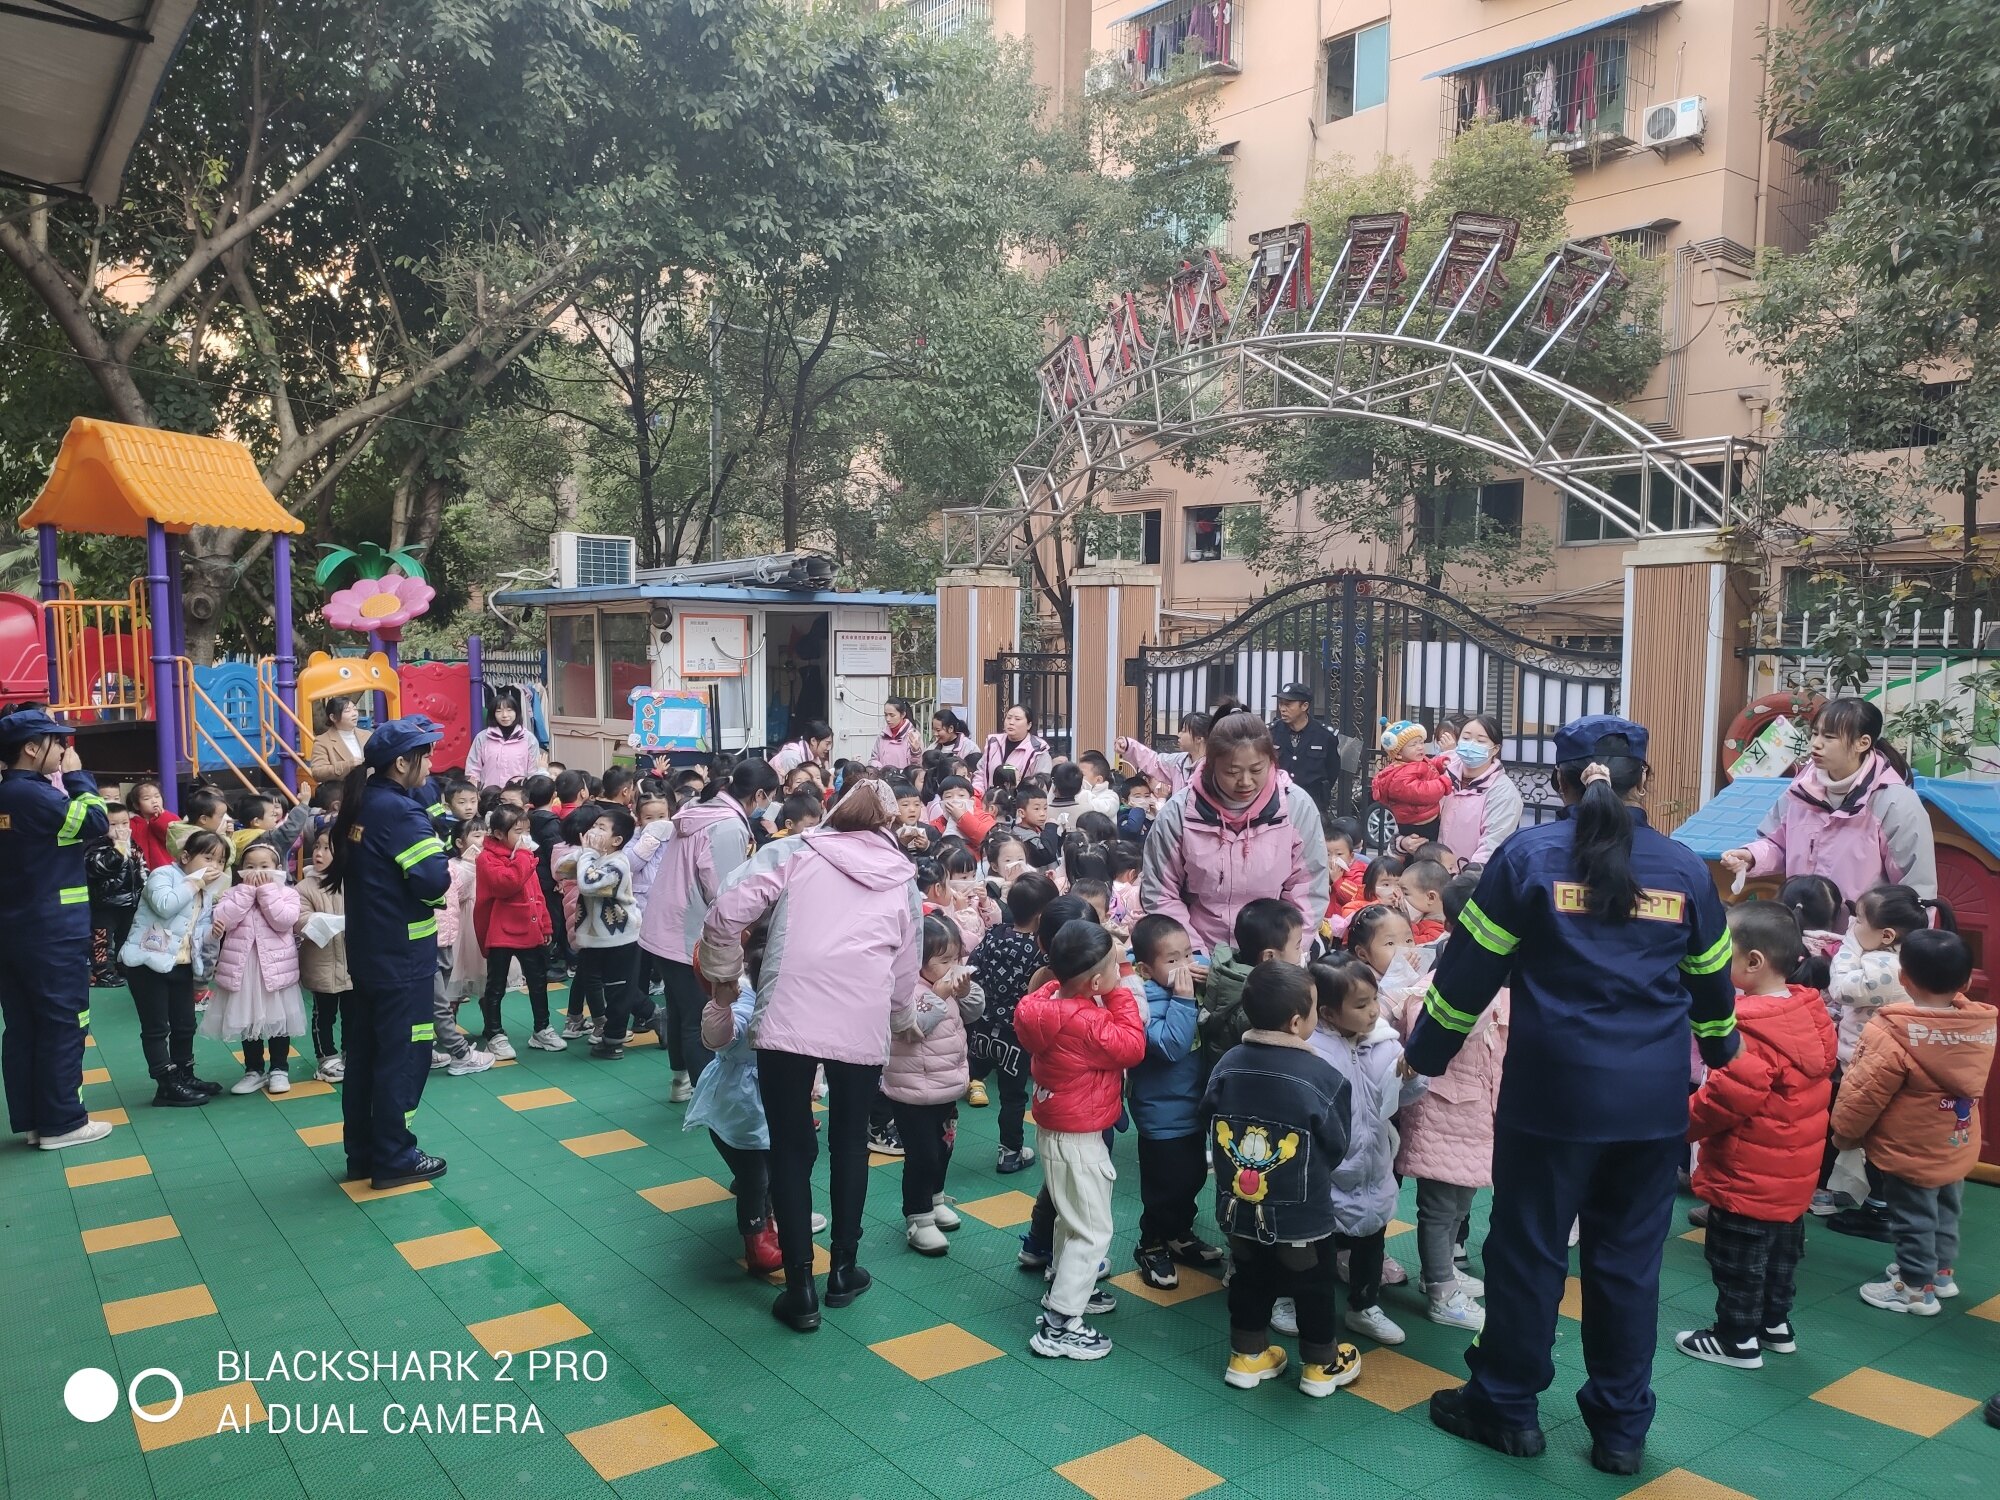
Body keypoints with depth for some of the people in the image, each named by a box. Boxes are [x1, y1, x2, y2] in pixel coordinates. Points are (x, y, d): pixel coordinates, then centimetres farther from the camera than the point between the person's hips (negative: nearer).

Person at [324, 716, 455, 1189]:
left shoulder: (359, 805, 9)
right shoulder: (401, 811, -18)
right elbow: (436, 881, -25)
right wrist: (446, 875, -4)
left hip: (365, 953, 9)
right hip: (402, 957, -9)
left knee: (364, 1053, 14)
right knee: (403, 1056, 1)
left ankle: (362, 1153, 24)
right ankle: (394, 1158, 9)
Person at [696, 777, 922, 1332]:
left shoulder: (792, 852, 8)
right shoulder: (902, 880, 15)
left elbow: (726, 911, -5)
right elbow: (905, 978, 18)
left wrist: (723, 974, 11)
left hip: (787, 1018, -2)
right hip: (863, 1026, 2)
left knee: (791, 1149, 11)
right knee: (849, 1143, 22)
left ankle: (800, 1289, 15)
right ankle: (843, 1269, 32)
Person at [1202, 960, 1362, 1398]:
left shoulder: (1229, 1063, -10)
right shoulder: (1322, 1077, -21)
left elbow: (1208, 1124, 0)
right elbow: (1337, 1147, -9)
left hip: (1239, 1206, 4)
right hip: (1302, 1212, -4)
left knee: (1250, 1279, 21)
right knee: (1313, 1286, 16)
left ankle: (1247, 1355, 33)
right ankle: (1321, 1364, 32)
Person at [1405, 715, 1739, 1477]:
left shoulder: (1528, 854, -6)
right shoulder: (1684, 866, 4)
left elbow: (1471, 967, -4)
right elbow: (1712, 981, 17)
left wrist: (1426, 1052, 8)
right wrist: (1720, 1050, 36)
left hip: (1553, 1090, -3)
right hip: (1654, 1098, 3)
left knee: (1528, 1246, 10)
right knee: (1628, 1258, 14)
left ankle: (1507, 1406, 23)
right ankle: (1621, 1428, 24)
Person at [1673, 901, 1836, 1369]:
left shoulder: (1751, 1028, -29)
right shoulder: (1809, 1013, 1)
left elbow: (1728, 1098, -29)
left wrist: (1683, 1122, -12)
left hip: (1748, 1175, -9)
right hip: (1793, 1171, 9)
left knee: (1737, 1259, 6)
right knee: (1781, 1250, 23)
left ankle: (1738, 1340, 18)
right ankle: (1775, 1323, 37)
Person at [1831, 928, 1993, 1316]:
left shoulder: (1892, 1034, -28)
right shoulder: (1983, 1025, -10)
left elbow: (1863, 1093, -21)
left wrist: (1843, 1132, -5)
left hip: (1910, 1153, -6)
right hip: (1957, 1150, 7)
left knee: (1913, 1219, 10)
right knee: (1945, 1212, 25)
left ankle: (1916, 1287, 23)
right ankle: (1941, 1270, 41)